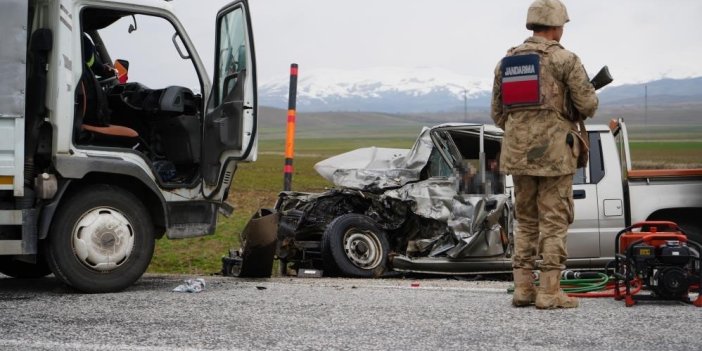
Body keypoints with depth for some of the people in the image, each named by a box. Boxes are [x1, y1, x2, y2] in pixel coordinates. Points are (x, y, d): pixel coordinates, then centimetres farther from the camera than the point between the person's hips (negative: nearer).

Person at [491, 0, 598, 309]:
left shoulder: (506, 62, 10)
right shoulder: (564, 59, -8)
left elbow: (498, 113, 13)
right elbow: (588, 104, -9)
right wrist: (576, 111, 13)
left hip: (518, 153, 6)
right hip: (554, 153, -5)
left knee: (526, 222, 14)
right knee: (554, 222, 0)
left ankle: (523, 289, 12)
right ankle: (549, 292, -2)